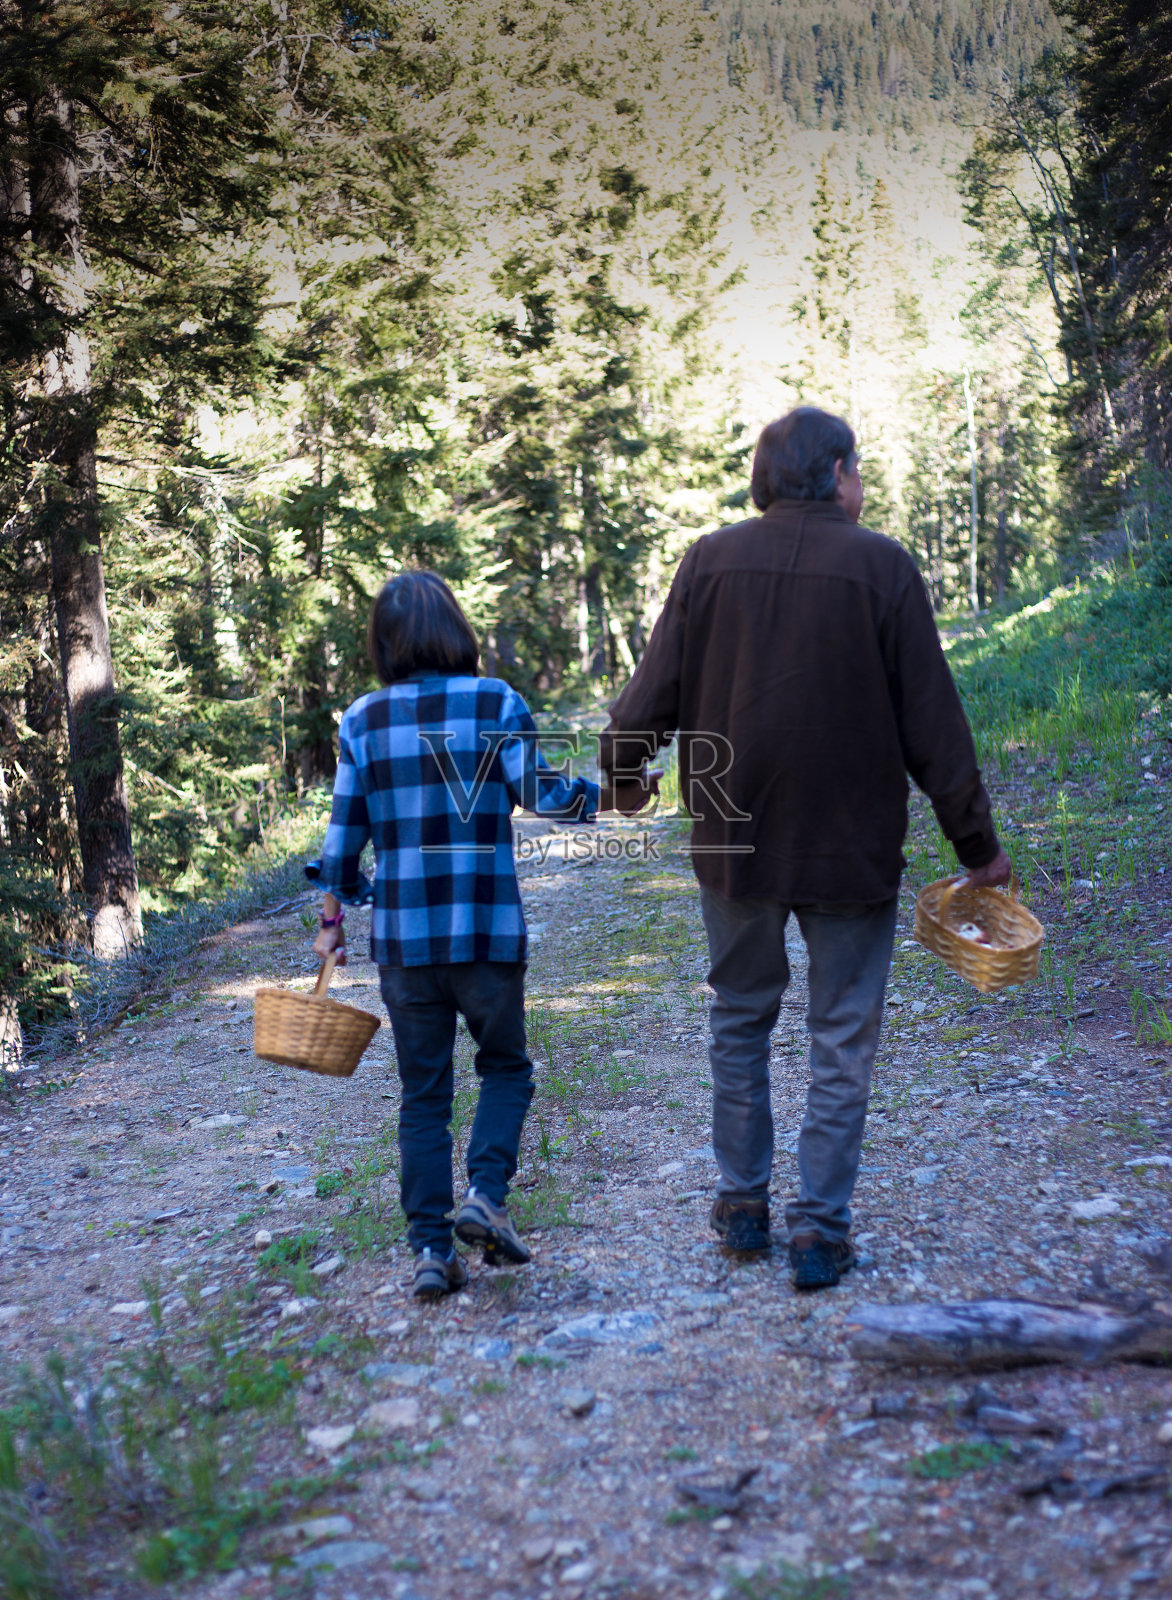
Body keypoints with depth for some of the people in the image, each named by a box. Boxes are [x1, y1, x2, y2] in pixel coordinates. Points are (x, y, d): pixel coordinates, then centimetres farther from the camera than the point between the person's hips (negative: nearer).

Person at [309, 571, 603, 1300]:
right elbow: (539, 792, -11)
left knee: (423, 1094, 11)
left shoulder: (363, 720, 4)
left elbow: (344, 832, 5)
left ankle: (431, 1246, 8)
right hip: (486, 931, -2)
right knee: (506, 1067, 17)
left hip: (402, 935, 2)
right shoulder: (495, 702, -4)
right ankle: (486, 1195, -2)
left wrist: (333, 917, 18)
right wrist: (596, 794, 7)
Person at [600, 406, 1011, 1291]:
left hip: (735, 838, 3)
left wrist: (619, 770, 21)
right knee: (842, 1040, 7)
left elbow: (656, 690, 1)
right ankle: (821, 1228, 9)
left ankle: (743, 1204, 25)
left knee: (740, 1021, 18)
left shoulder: (710, 559, -2)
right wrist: (977, 842, 2)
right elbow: (932, 720, -6)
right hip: (851, 845, -2)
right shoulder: (882, 565, -8)